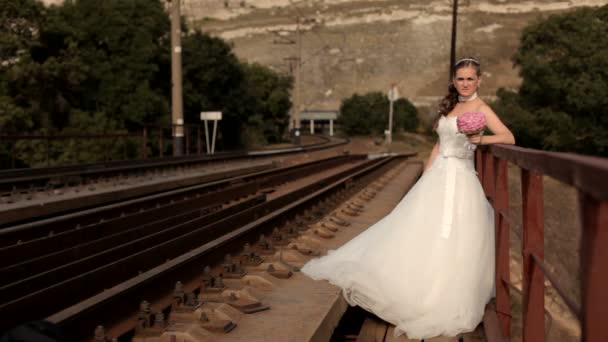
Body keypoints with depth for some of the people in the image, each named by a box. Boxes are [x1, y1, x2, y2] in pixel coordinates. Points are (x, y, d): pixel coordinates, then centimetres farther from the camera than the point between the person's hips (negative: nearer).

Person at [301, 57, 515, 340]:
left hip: (460, 181, -6)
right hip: (437, 178, 7)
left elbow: (509, 138, -15)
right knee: (418, 232, 8)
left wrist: (480, 139, -29)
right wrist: (425, 176, 15)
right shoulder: (449, 107, 16)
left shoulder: (480, 108, -4)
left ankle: (444, 306, 6)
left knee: (451, 242, -5)